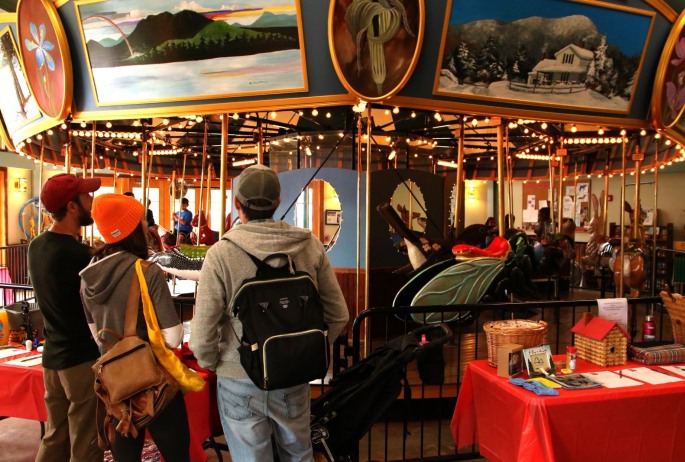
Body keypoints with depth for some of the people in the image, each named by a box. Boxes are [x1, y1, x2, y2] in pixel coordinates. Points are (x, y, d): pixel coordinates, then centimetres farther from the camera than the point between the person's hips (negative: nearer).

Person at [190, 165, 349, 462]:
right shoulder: (310, 246, -8)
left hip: (239, 382, -2)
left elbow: (202, 334, -15)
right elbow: (338, 315, -3)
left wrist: (211, 364, 5)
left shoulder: (220, 254, -16)